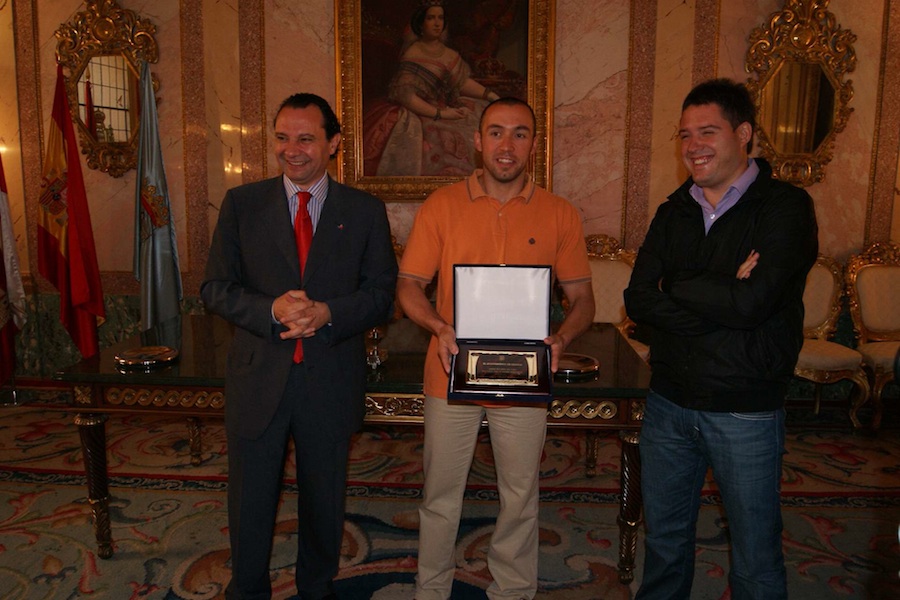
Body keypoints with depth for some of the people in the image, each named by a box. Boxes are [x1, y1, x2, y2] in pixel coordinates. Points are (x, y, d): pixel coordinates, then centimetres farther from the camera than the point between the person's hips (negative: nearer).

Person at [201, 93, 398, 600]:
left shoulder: (366, 212, 0)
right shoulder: (241, 204, 2)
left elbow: (382, 293, -2)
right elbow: (216, 288, -1)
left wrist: (328, 313, -20)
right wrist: (271, 310, -19)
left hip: (332, 381, 0)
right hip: (258, 380, 1)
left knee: (325, 498, 17)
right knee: (250, 498, 14)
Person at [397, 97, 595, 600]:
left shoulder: (561, 215, 0)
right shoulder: (441, 206, -1)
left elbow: (582, 298, 4)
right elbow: (409, 285, 1)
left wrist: (560, 340, -15)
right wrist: (439, 327, -17)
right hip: (452, 375, 0)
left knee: (521, 497, 15)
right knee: (441, 496, 14)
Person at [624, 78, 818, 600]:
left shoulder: (786, 206, -9)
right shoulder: (675, 211, 6)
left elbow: (750, 303, -23)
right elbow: (638, 300, -5)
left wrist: (675, 288, -9)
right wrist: (720, 299, -18)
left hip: (747, 412, -4)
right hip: (669, 401, 5)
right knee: (664, 538, 20)